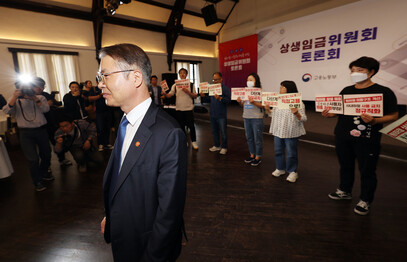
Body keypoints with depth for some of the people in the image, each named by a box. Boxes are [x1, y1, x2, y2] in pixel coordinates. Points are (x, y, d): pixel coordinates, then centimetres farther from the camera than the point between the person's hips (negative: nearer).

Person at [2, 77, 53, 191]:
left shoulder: (40, 97, 7)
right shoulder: (15, 100, 7)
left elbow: (46, 109, -10)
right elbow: (6, 111, -10)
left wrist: (35, 98, -19)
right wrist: (14, 97, -19)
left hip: (41, 130, 2)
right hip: (25, 133, -1)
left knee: (46, 155, 14)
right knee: (33, 159, -4)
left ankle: (43, 173, 41)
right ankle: (37, 181, 15)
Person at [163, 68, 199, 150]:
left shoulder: (191, 85, 3)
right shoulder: (175, 85, 6)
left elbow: (195, 96, 0)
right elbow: (169, 95, 0)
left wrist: (188, 92, -15)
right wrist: (164, 94, -21)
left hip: (189, 108, -2)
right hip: (179, 109, 2)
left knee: (191, 125, 0)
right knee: (181, 126, 10)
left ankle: (194, 141, 14)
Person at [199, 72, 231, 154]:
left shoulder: (225, 88, -7)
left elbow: (228, 99, -18)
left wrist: (220, 98, -32)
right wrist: (204, 96, -1)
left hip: (221, 115, -6)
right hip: (212, 114, 6)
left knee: (223, 132, 2)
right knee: (214, 131, 15)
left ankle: (224, 147, 17)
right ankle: (217, 146, 31)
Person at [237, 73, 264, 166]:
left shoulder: (260, 91, -8)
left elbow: (262, 105, -13)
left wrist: (253, 102, -27)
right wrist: (239, 102, -6)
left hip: (257, 118, -6)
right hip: (246, 117, 6)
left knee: (257, 139, 3)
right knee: (249, 138, 15)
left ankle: (258, 157, 17)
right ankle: (252, 155, 30)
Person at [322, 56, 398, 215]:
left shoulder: (383, 92, -6)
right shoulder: (346, 91, 9)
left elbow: (393, 115, -7)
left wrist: (374, 121, -25)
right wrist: (329, 114, -5)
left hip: (366, 140, -5)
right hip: (343, 137, 5)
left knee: (367, 171, 7)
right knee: (345, 166, 18)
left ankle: (365, 201, 24)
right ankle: (345, 191, 37)